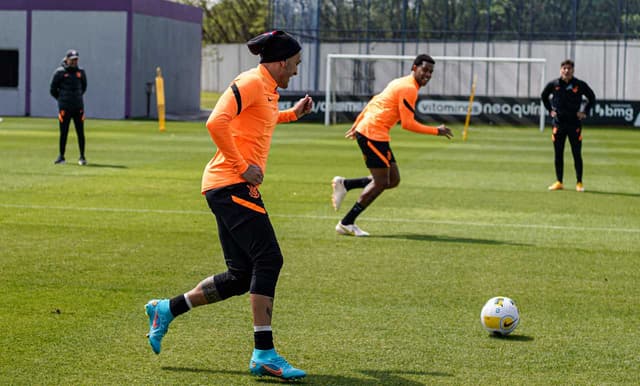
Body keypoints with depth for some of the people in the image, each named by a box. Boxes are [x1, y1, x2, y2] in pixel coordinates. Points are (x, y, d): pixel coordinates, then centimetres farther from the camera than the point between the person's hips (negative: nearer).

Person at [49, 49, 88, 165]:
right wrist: (62, 99, 7)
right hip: (64, 107, -2)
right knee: (63, 133, 1)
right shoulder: (59, 72, -2)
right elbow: (53, 90, 4)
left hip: (78, 106, 2)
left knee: (80, 133, 0)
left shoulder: (81, 72, 9)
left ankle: (82, 157, 6)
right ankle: (61, 156, 11)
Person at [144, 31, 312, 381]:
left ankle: (166, 309, 20)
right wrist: (242, 166, -20)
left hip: (236, 188, 10)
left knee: (240, 277, 9)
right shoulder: (250, 83, -11)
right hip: (231, 185, -10)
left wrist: (292, 114, 34)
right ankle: (264, 354, -15)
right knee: (268, 259, -15)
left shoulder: (267, 88, 20)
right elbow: (216, 123, -23)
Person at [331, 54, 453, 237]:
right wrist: (436, 131, -9)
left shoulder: (400, 83, 18)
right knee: (381, 182, -6)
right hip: (373, 134, -10)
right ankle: (346, 223, -2)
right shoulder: (409, 88, -12)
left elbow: (373, 103, 23)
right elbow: (408, 124, -16)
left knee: (393, 180, 9)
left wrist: (357, 125, 28)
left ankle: (344, 184, 11)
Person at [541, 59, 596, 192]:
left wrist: (584, 112, 3)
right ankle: (559, 182, 13)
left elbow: (592, 98, 11)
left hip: (575, 123, -2)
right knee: (558, 154, 5)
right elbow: (544, 96, 19)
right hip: (558, 122, 2)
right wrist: (550, 110, 11)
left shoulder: (580, 85, -2)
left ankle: (579, 183, 7)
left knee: (577, 154, 0)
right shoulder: (553, 84, 1)